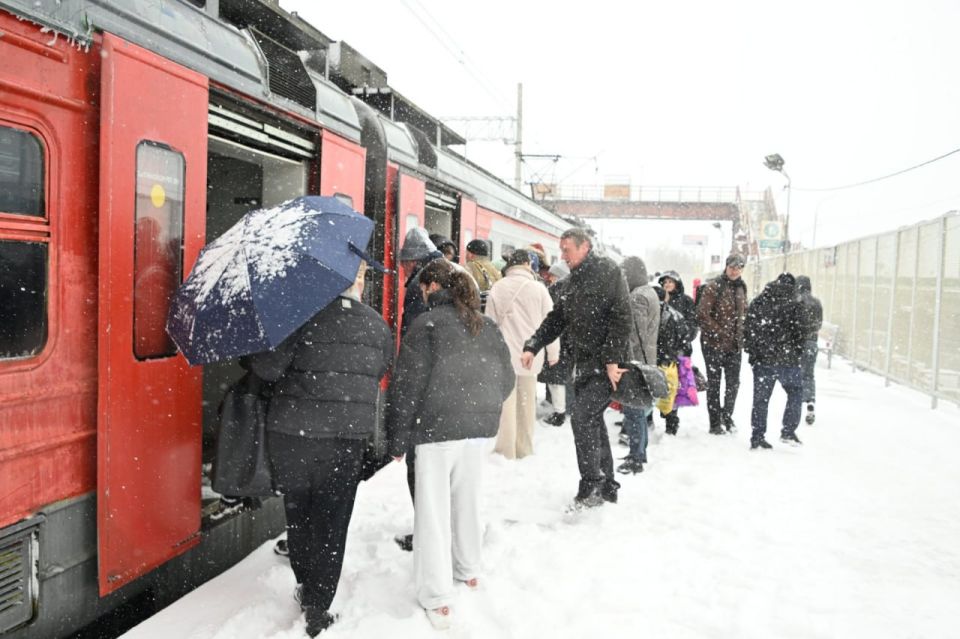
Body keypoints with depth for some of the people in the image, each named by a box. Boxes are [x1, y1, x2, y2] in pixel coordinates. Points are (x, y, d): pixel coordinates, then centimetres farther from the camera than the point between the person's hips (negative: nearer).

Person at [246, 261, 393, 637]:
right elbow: (382, 370, 13)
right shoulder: (377, 325, 1)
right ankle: (318, 606, 12)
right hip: (349, 437, 2)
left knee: (297, 514, 18)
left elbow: (268, 367, -17)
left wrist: (249, 358, 4)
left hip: (292, 435, -2)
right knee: (331, 522, 10)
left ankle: (306, 588, 33)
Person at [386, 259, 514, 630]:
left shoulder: (427, 324, -7)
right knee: (468, 499, 21)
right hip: (481, 427, 6)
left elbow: (408, 386, -9)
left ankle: (438, 599, 6)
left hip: (438, 427, -6)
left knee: (434, 509, 2)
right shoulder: (487, 326, 11)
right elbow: (506, 377, 14)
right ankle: (469, 570, 36)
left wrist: (397, 439, -3)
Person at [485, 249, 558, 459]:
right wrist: (553, 353, 15)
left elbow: (490, 322, 1)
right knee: (527, 403, 13)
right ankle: (524, 450, 22)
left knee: (506, 404, 3)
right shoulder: (538, 289, -4)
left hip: (504, 354, -1)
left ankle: (505, 452, 4)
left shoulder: (497, 288, -3)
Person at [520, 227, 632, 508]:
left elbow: (621, 318, -16)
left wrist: (612, 360, -20)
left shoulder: (607, 271, -9)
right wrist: (533, 346, 6)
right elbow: (557, 318, 19)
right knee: (592, 422, 12)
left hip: (605, 364, -9)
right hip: (583, 363, 9)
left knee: (584, 420, -13)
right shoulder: (575, 279, 17)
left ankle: (592, 486, -4)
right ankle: (606, 487, 23)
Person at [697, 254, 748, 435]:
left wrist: (741, 333, 9)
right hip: (714, 343, -6)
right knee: (714, 383, 4)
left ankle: (727, 416, 30)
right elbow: (702, 314, -16)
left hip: (735, 344, 6)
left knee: (734, 382, 11)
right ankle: (715, 423, 13)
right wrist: (719, 332, -17)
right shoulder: (713, 286, -11)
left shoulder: (741, 287, 10)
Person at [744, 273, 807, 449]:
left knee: (760, 398, 8)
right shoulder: (793, 305, -5)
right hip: (786, 360, -3)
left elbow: (747, 330, 6)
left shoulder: (756, 303, 8)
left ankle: (757, 437, 9)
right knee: (795, 392, 15)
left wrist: (753, 352, 11)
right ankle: (788, 431, 8)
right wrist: (797, 355, 6)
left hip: (761, 360, 4)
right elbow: (799, 333, -6)